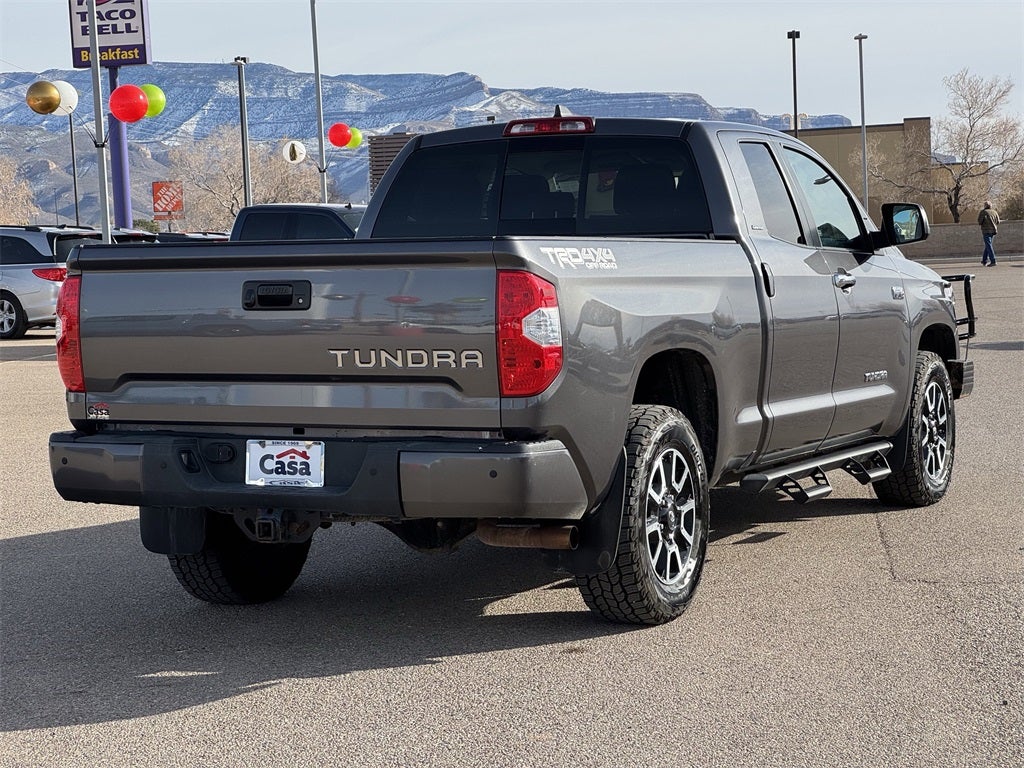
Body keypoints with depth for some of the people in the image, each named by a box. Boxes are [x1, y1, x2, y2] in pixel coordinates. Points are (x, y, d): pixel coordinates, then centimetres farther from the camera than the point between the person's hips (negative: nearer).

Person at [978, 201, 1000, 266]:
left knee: (989, 246, -6)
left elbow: (979, 221, -10)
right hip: (993, 230, 6)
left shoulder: (983, 212, -8)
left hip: (986, 230, -6)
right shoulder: (994, 212, 7)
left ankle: (993, 261, -14)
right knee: (988, 245, 17)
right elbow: (998, 221, 9)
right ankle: (984, 261, 24)